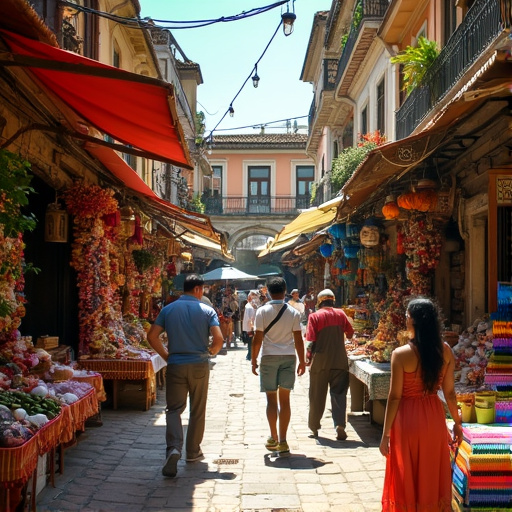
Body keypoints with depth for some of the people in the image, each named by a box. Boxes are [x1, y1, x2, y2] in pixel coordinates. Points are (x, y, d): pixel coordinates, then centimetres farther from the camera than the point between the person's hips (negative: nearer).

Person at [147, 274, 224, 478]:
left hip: (175, 366, 1)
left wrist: (166, 355, 8)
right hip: (199, 366, -1)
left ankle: (174, 448, -18)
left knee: (174, 409, 4)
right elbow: (219, 339, -13)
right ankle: (193, 451, 23)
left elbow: (152, 336, -3)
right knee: (197, 411, 14)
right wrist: (210, 352, 7)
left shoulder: (168, 309, 3)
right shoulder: (207, 310, -3)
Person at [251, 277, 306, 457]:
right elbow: (298, 339, 0)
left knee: (271, 399, 8)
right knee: (284, 399, 4)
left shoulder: (262, 311, -5)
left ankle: (273, 438, 13)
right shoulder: (293, 313, -1)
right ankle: (282, 442, 2)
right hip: (289, 357, 1)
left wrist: (254, 360, 3)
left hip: (269, 357, -1)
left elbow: (258, 338, -6)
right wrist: (302, 361, 9)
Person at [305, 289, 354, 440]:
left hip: (320, 361, -1)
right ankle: (340, 425, -7)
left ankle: (314, 427, 19)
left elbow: (310, 341, -9)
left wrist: (308, 358, 1)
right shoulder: (340, 314, 3)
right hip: (340, 361, 1)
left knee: (317, 395, 10)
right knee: (339, 394, 5)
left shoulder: (314, 316, -5)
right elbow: (350, 333, 10)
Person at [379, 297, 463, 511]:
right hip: (434, 417, 4)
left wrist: (386, 434, -8)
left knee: (406, 478, 12)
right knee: (432, 476, 19)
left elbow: (394, 397, -15)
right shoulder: (445, 351, -7)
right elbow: (449, 392, -1)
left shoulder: (401, 354, -19)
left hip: (408, 419, -4)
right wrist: (458, 423, 12)